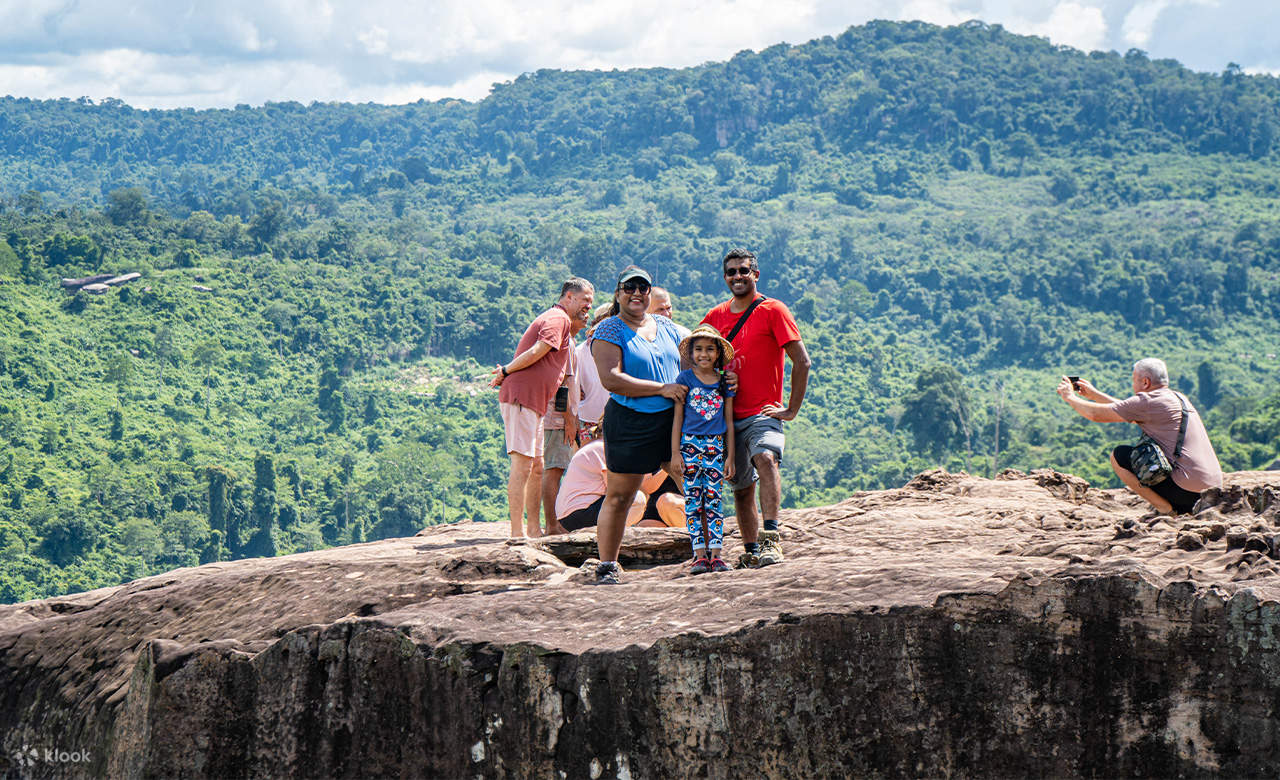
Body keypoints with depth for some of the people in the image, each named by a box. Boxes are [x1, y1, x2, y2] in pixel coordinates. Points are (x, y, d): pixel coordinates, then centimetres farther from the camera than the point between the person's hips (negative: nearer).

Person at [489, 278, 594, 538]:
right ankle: (516, 533, -17)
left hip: (533, 403, 10)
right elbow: (536, 352, -17)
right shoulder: (559, 319, -7)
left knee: (536, 467, 13)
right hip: (521, 398, -10)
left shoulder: (554, 318, 27)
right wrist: (506, 372, -9)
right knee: (522, 465, -13)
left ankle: (534, 529, 18)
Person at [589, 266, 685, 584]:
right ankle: (606, 567, 6)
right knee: (618, 498, -2)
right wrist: (662, 388, -17)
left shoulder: (666, 326, 14)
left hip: (672, 420, 5)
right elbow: (611, 379, -16)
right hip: (629, 424, -5)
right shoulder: (609, 331, -3)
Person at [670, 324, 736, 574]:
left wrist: (730, 456, 7)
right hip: (690, 445, -1)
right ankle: (700, 555, 2)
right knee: (693, 501, 0)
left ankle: (715, 555, 0)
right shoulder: (685, 378, 2)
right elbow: (677, 417, 2)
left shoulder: (724, 381, 6)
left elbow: (729, 421, 10)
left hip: (716, 446, 1)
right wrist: (675, 452, -2)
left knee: (713, 501, -1)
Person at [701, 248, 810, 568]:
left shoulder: (773, 311, -3)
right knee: (741, 487, 11)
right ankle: (752, 553, 23)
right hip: (728, 416, 5)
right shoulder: (716, 316, 10)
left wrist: (791, 409, -8)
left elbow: (802, 362, -6)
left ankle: (770, 539, -39)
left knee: (765, 458, -32)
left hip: (763, 413, -5)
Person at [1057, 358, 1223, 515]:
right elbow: (1128, 411, 33)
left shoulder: (1148, 401, -8)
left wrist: (1070, 397, 17)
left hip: (1186, 491, -9)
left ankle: (1166, 509, -4)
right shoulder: (1178, 398, 19)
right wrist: (1095, 395, 38)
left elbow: (1096, 414, -1)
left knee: (1118, 456, 3)